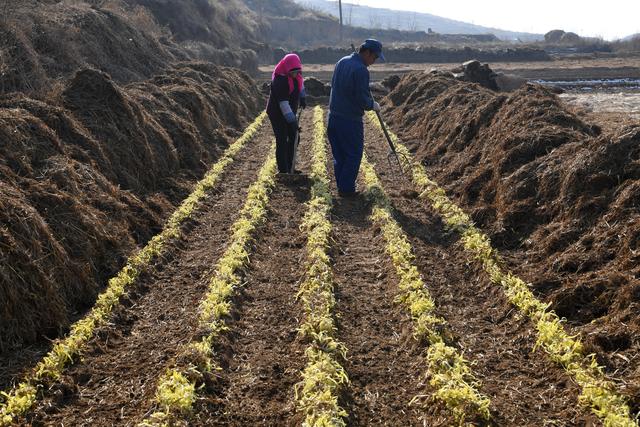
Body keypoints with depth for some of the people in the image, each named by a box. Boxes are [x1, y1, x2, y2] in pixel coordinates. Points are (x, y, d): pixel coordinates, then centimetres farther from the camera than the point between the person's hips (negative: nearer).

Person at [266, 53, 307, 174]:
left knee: (294, 138, 14)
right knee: (282, 142, -8)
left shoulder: (296, 73, -6)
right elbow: (283, 103, -32)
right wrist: (292, 121, -32)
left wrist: (302, 97, 22)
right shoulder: (279, 80, -30)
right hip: (278, 114, -9)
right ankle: (283, 171, -1)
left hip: (290, 113, 9)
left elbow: (300, 82, 21)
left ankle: (289, 168, 26)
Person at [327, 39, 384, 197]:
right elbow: (362, 100, -21)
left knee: (339, 155, 14)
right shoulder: (361, 70, -19)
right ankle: (347, 188, 6)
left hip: (334, 117, 8)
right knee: (353, 155, 3)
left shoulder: (342, 62, 9)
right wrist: (373, 105, 0)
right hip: (350, 120, -8)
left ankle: (341, 186, 22)